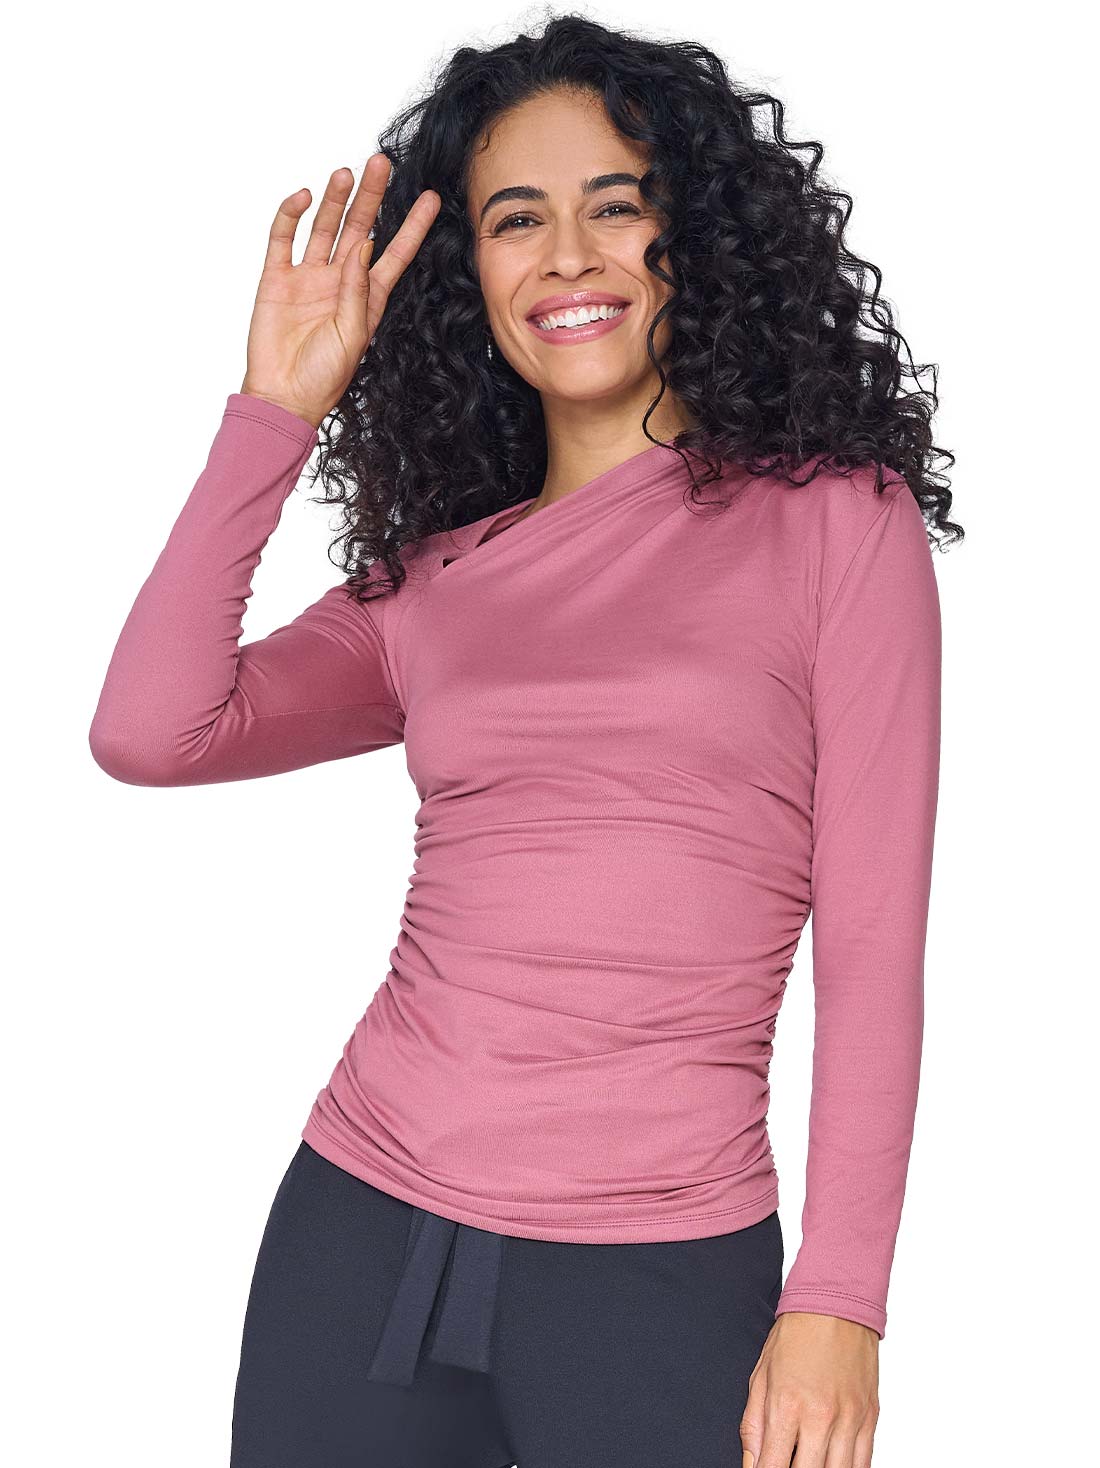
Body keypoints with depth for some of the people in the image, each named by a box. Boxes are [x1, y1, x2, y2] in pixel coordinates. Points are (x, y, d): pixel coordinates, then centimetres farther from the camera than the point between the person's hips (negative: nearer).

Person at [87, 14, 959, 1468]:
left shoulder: (833, 518, 0)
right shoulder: (432, 575, 9)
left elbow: (873, 949, -3)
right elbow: (149, 734, -5)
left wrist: (836, 1302, -7)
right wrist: (275, 412, -1)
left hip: (658, 1273, -3)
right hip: (360, 1226, 3)